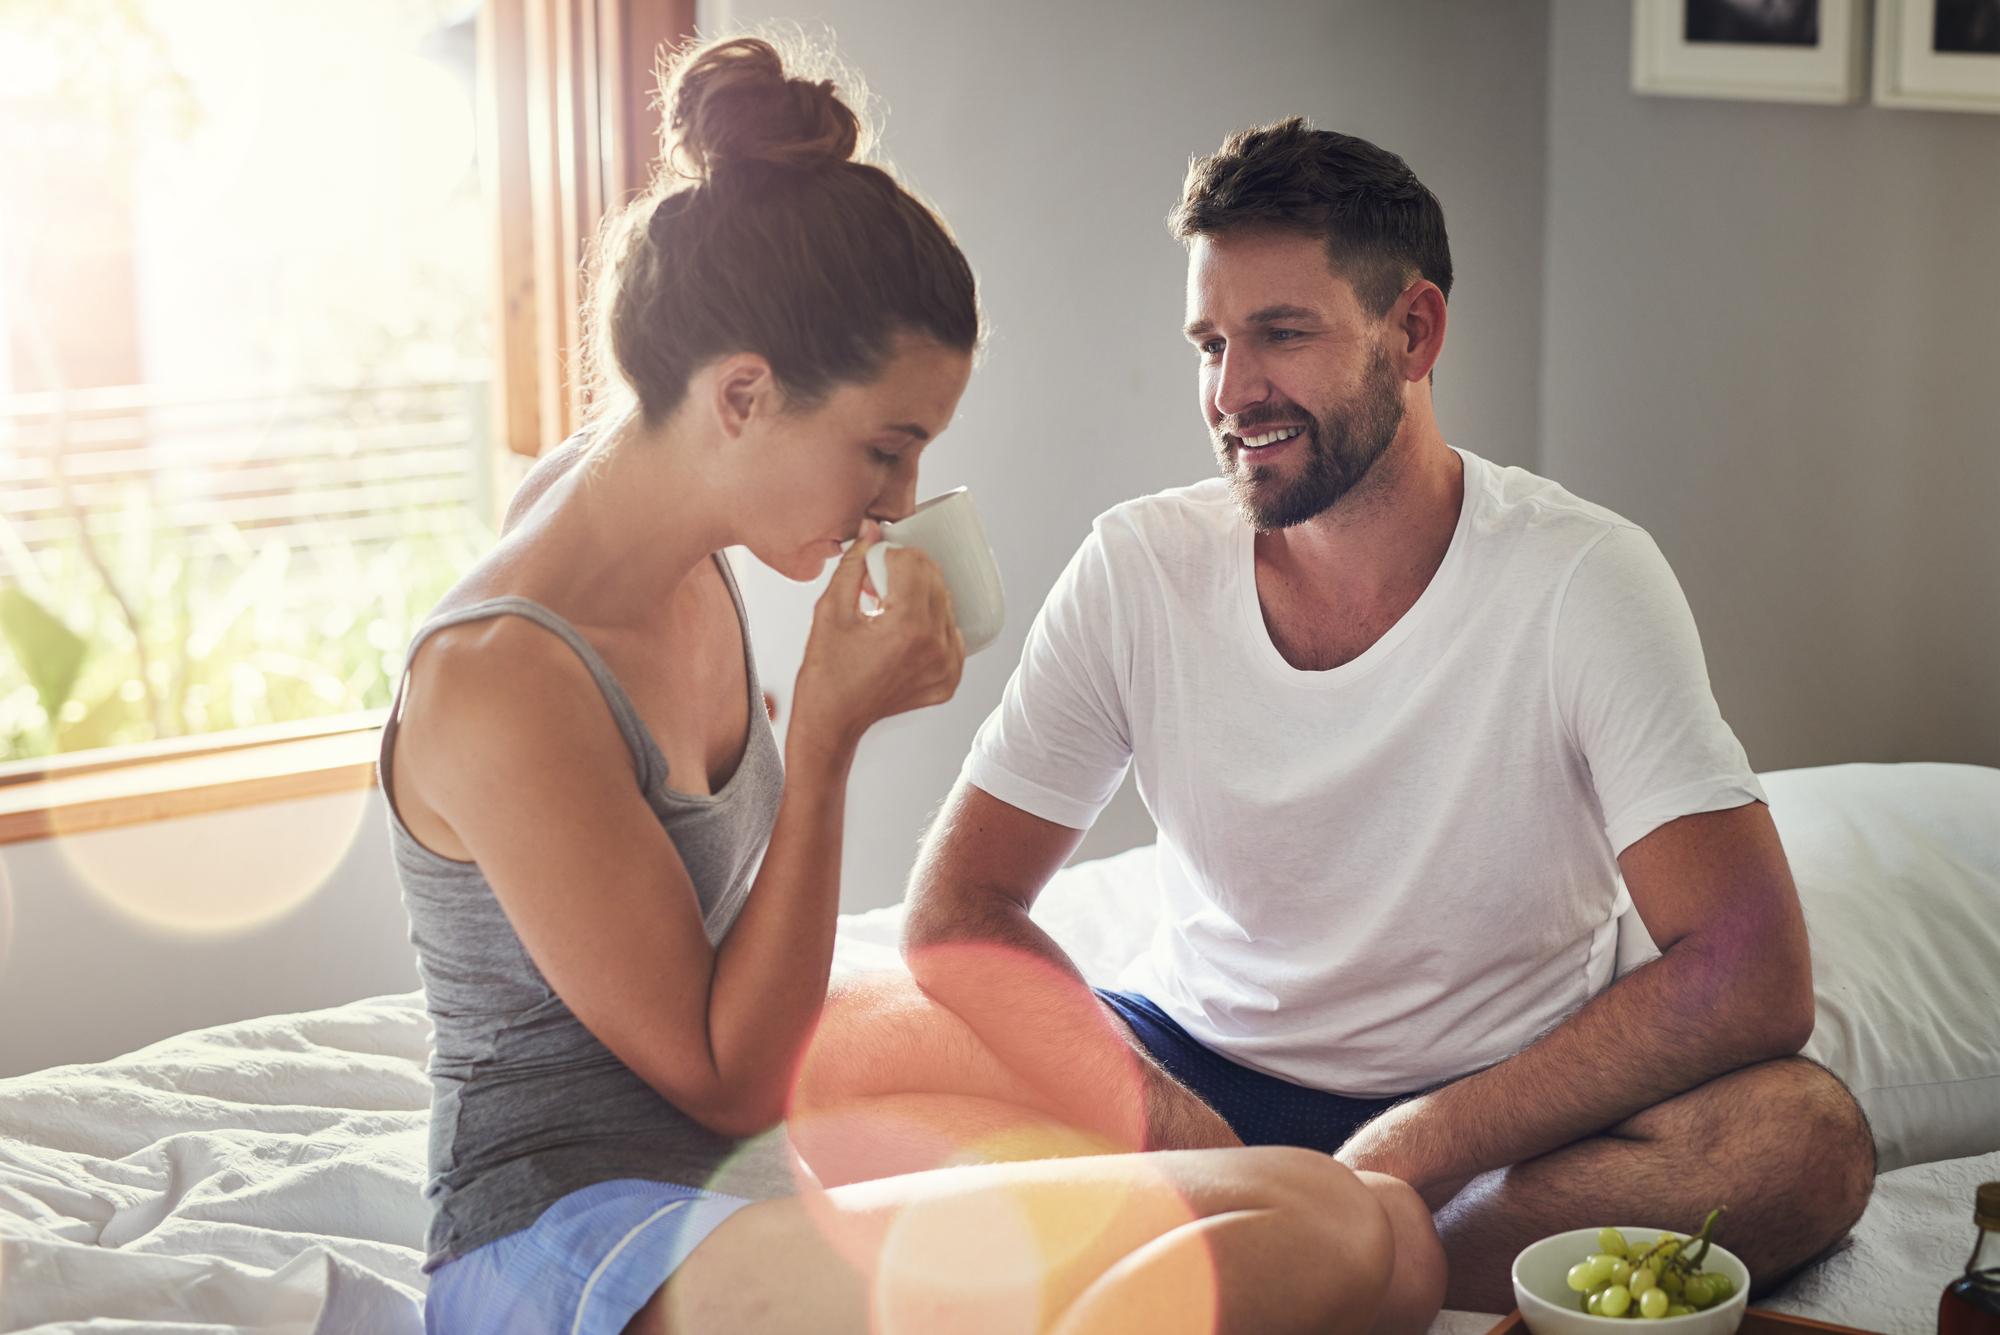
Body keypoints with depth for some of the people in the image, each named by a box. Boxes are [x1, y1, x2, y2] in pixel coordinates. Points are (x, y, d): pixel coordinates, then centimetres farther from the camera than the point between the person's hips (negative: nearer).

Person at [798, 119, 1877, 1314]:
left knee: (1808, 1138, -31)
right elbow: (959, 906, -8)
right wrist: (1164, 1130, -25)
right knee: (845, 1049, -20)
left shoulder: (1584, 581, -14)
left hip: (1495, 1107, -1)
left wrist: (1411, 1154, -28)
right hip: (1197, 1071, 2)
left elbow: (1754, 978, -21)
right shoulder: (1139, 571, -6)